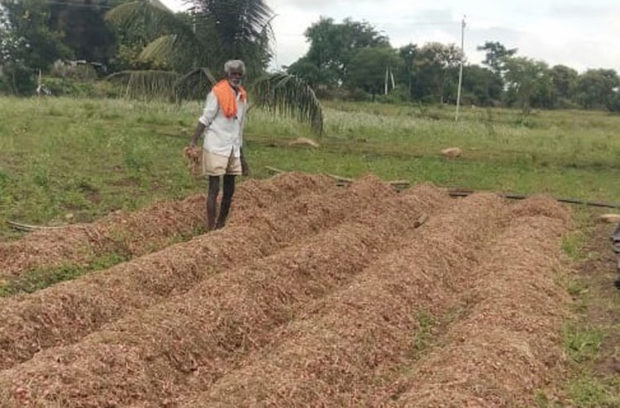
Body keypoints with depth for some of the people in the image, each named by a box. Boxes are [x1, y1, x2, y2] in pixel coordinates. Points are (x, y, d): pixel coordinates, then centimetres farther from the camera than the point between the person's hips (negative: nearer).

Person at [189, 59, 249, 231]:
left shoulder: (242, 96, 11)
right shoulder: (217, 93, -10)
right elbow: (205, 119, -12)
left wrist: (241, 155, 19)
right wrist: (193, 141, -22)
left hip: (233, 149, 7)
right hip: (216, 147, -7)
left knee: (229, 190, 10)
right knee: (214, 188, -5)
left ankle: (221, 225, 22)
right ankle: (211, 228, -1)